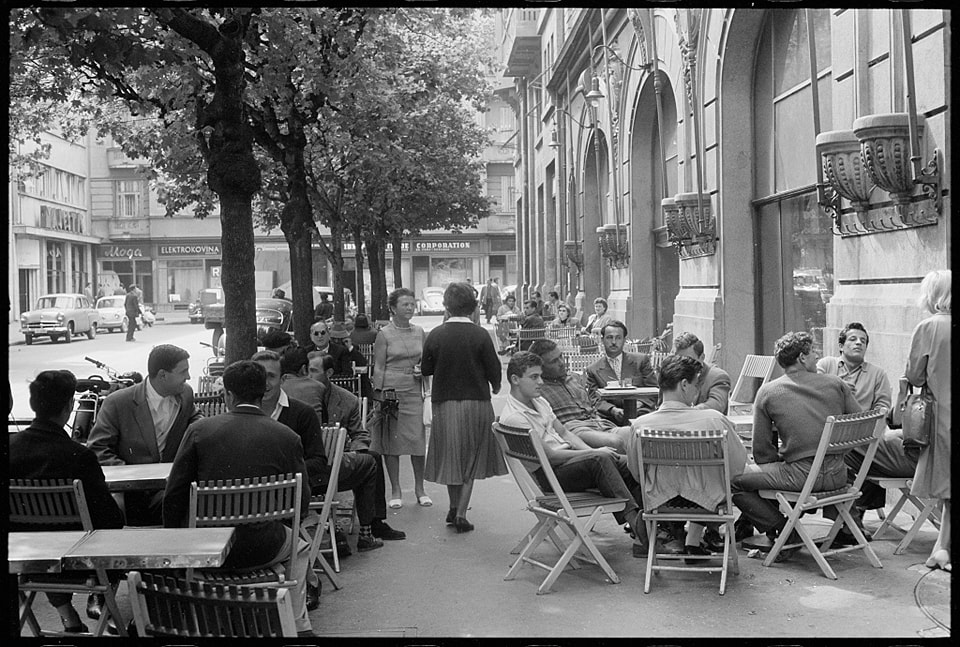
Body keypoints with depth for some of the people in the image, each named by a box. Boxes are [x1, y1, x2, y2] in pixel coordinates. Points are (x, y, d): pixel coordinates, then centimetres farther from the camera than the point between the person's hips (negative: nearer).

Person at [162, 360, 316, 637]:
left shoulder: (199, 430, -5)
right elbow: (302, 505, -1)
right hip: (260, 548, -1)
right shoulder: (287, 438, -6)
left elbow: (174, 495, -2)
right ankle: (299, 625, 31)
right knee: (300, 548, 31)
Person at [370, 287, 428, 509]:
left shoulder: (419, 332, 10)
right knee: (391, 441, 2)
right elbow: (378, 368, -1)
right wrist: (379, 396, -8)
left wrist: (423, 369, -2)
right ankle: (395, 491, 13)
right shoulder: (384, 334, -1)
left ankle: (419, 488, 14)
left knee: (419, 440, 0)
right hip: (392, 392, -3)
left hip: (415, 392, 3)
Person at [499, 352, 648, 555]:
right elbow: (549, 455, -18)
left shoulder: (539, 401, 13)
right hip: (548, 476, -9)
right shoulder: (513, 417, -17)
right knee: (601, 460, -33)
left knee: (628, 465, -11)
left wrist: (592, 451, 0)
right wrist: (594, 453, -14)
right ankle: (634, 517, -32)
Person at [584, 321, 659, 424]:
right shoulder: (593, 370, 13)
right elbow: (596, 400, 4)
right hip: (610, 419, 0)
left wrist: (637, 405, -9)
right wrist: (613, 410, -16)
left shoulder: (641, 360, 13)